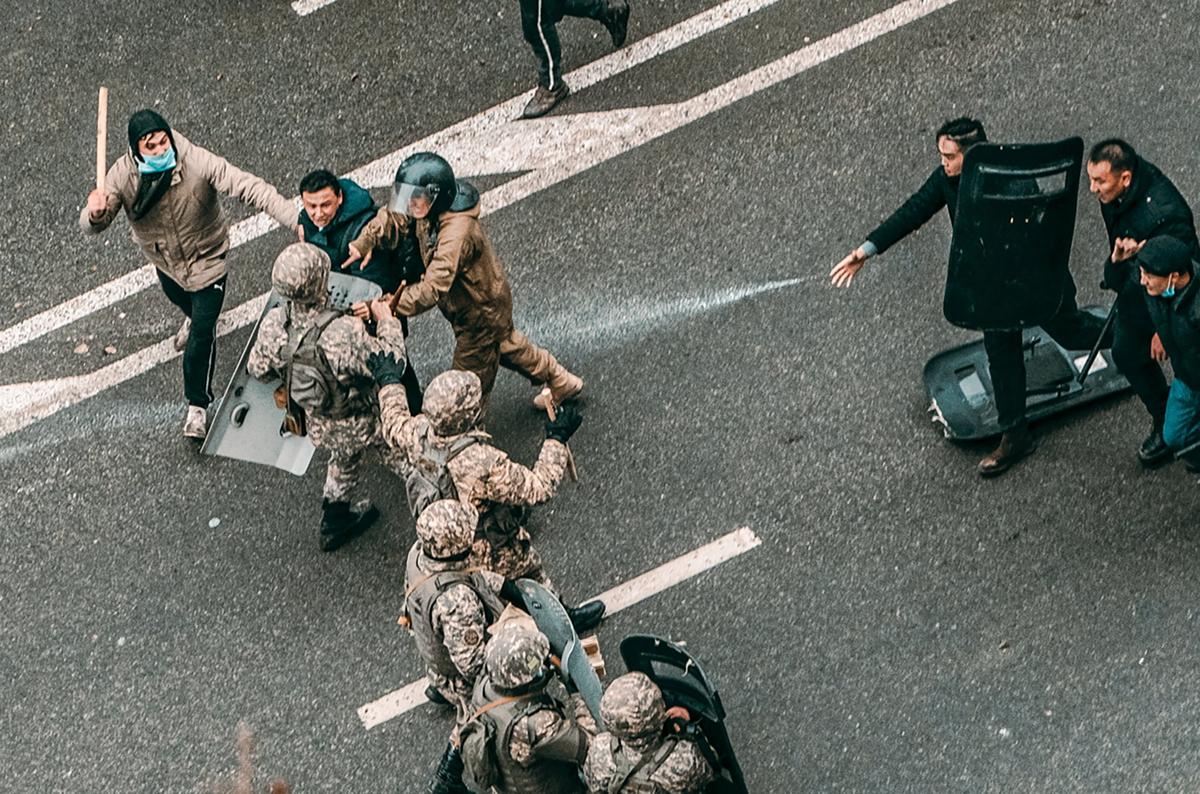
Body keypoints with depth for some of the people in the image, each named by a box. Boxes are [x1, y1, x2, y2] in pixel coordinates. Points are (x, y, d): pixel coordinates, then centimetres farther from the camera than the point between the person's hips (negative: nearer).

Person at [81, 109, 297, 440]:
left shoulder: (198, 162, -35)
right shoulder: (123, 175, -25)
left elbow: (249, 188, -41)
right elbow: (91, 226, -23)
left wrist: (296, 221, -53)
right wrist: (95, 213, -51)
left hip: (206, 260, -4)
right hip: (163, 260, 4)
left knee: (201, 335, -3)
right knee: (177, 296, 35)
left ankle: (197, 406, 17)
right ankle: (195, 316, 73)